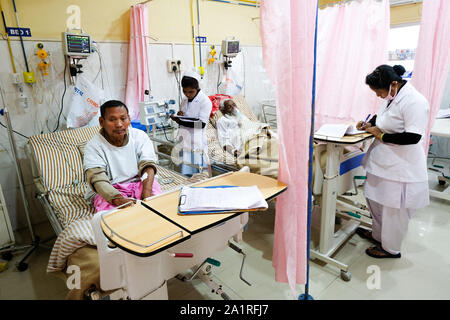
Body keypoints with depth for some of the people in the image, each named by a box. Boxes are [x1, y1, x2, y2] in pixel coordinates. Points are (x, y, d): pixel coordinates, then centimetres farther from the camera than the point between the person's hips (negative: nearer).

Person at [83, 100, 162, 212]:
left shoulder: (140, 136, -1)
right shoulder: (93, 146, -8)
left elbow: (148, 166, -12)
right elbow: (98, 179, -20)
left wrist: (146, 194, -31)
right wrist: (119, 199, -40)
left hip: (139, 182, 2)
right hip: (108, 190, -2)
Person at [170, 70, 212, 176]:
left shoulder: (205, 101, -9)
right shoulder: (184, 101, 12)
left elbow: (201, 124, -17)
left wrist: (181, 121, -23)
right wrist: (178, 116, -2)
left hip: (197, 145, -6)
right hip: (184, 143, 6)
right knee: (186, 175, 9)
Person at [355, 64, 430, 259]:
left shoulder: (414, 101, -23)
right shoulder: (392, 96, 5)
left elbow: (413, 137, -27)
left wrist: (382, 136, -19)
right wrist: (369, 124, 6)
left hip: (401, 167, -9)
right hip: (383, 161, 9)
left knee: (393, 209, 7)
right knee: (376, 200, 22)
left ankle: (391, 249, 28)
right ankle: (378, 235, 44)